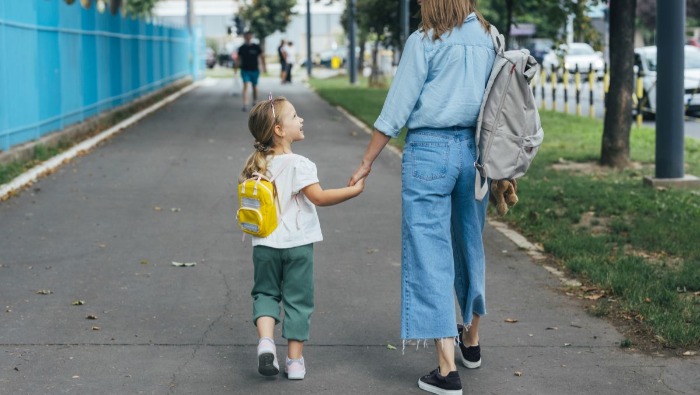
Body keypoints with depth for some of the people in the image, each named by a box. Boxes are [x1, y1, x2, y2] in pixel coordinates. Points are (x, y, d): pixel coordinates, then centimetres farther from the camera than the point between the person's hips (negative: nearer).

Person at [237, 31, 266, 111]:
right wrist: (238, 66, 5)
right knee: (245, 86, -14)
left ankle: (255, 102, 33)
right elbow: (239, 58, 9)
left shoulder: (256, 47, -2)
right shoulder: (241, 48, 0)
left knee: (254, 87, 12)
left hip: (255, 70, 1)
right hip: (245, 70, -1)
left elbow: (262, 56, 3)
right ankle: (245, 105, -19)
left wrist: (264, 66, 0)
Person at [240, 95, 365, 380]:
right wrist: (354, 190, -16)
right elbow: (319, 197, -22)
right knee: (297, 300, 7)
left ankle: (265, 339, -6)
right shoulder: (299, 164, -15)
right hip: (298, 244, -4)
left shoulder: (256, 165, 3)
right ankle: (295, 361, 11)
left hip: (265, 244, 4)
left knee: (265, 292, 18)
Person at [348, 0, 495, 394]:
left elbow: (396, 110, -8)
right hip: (475, 150, 6)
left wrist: (366, 163, -2)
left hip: (429, 149, -6)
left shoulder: (425, 41, -8)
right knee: (470, 246, 21)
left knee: (430, 255, -3)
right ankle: (471, 339, 40)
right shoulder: (489, 40, 8)